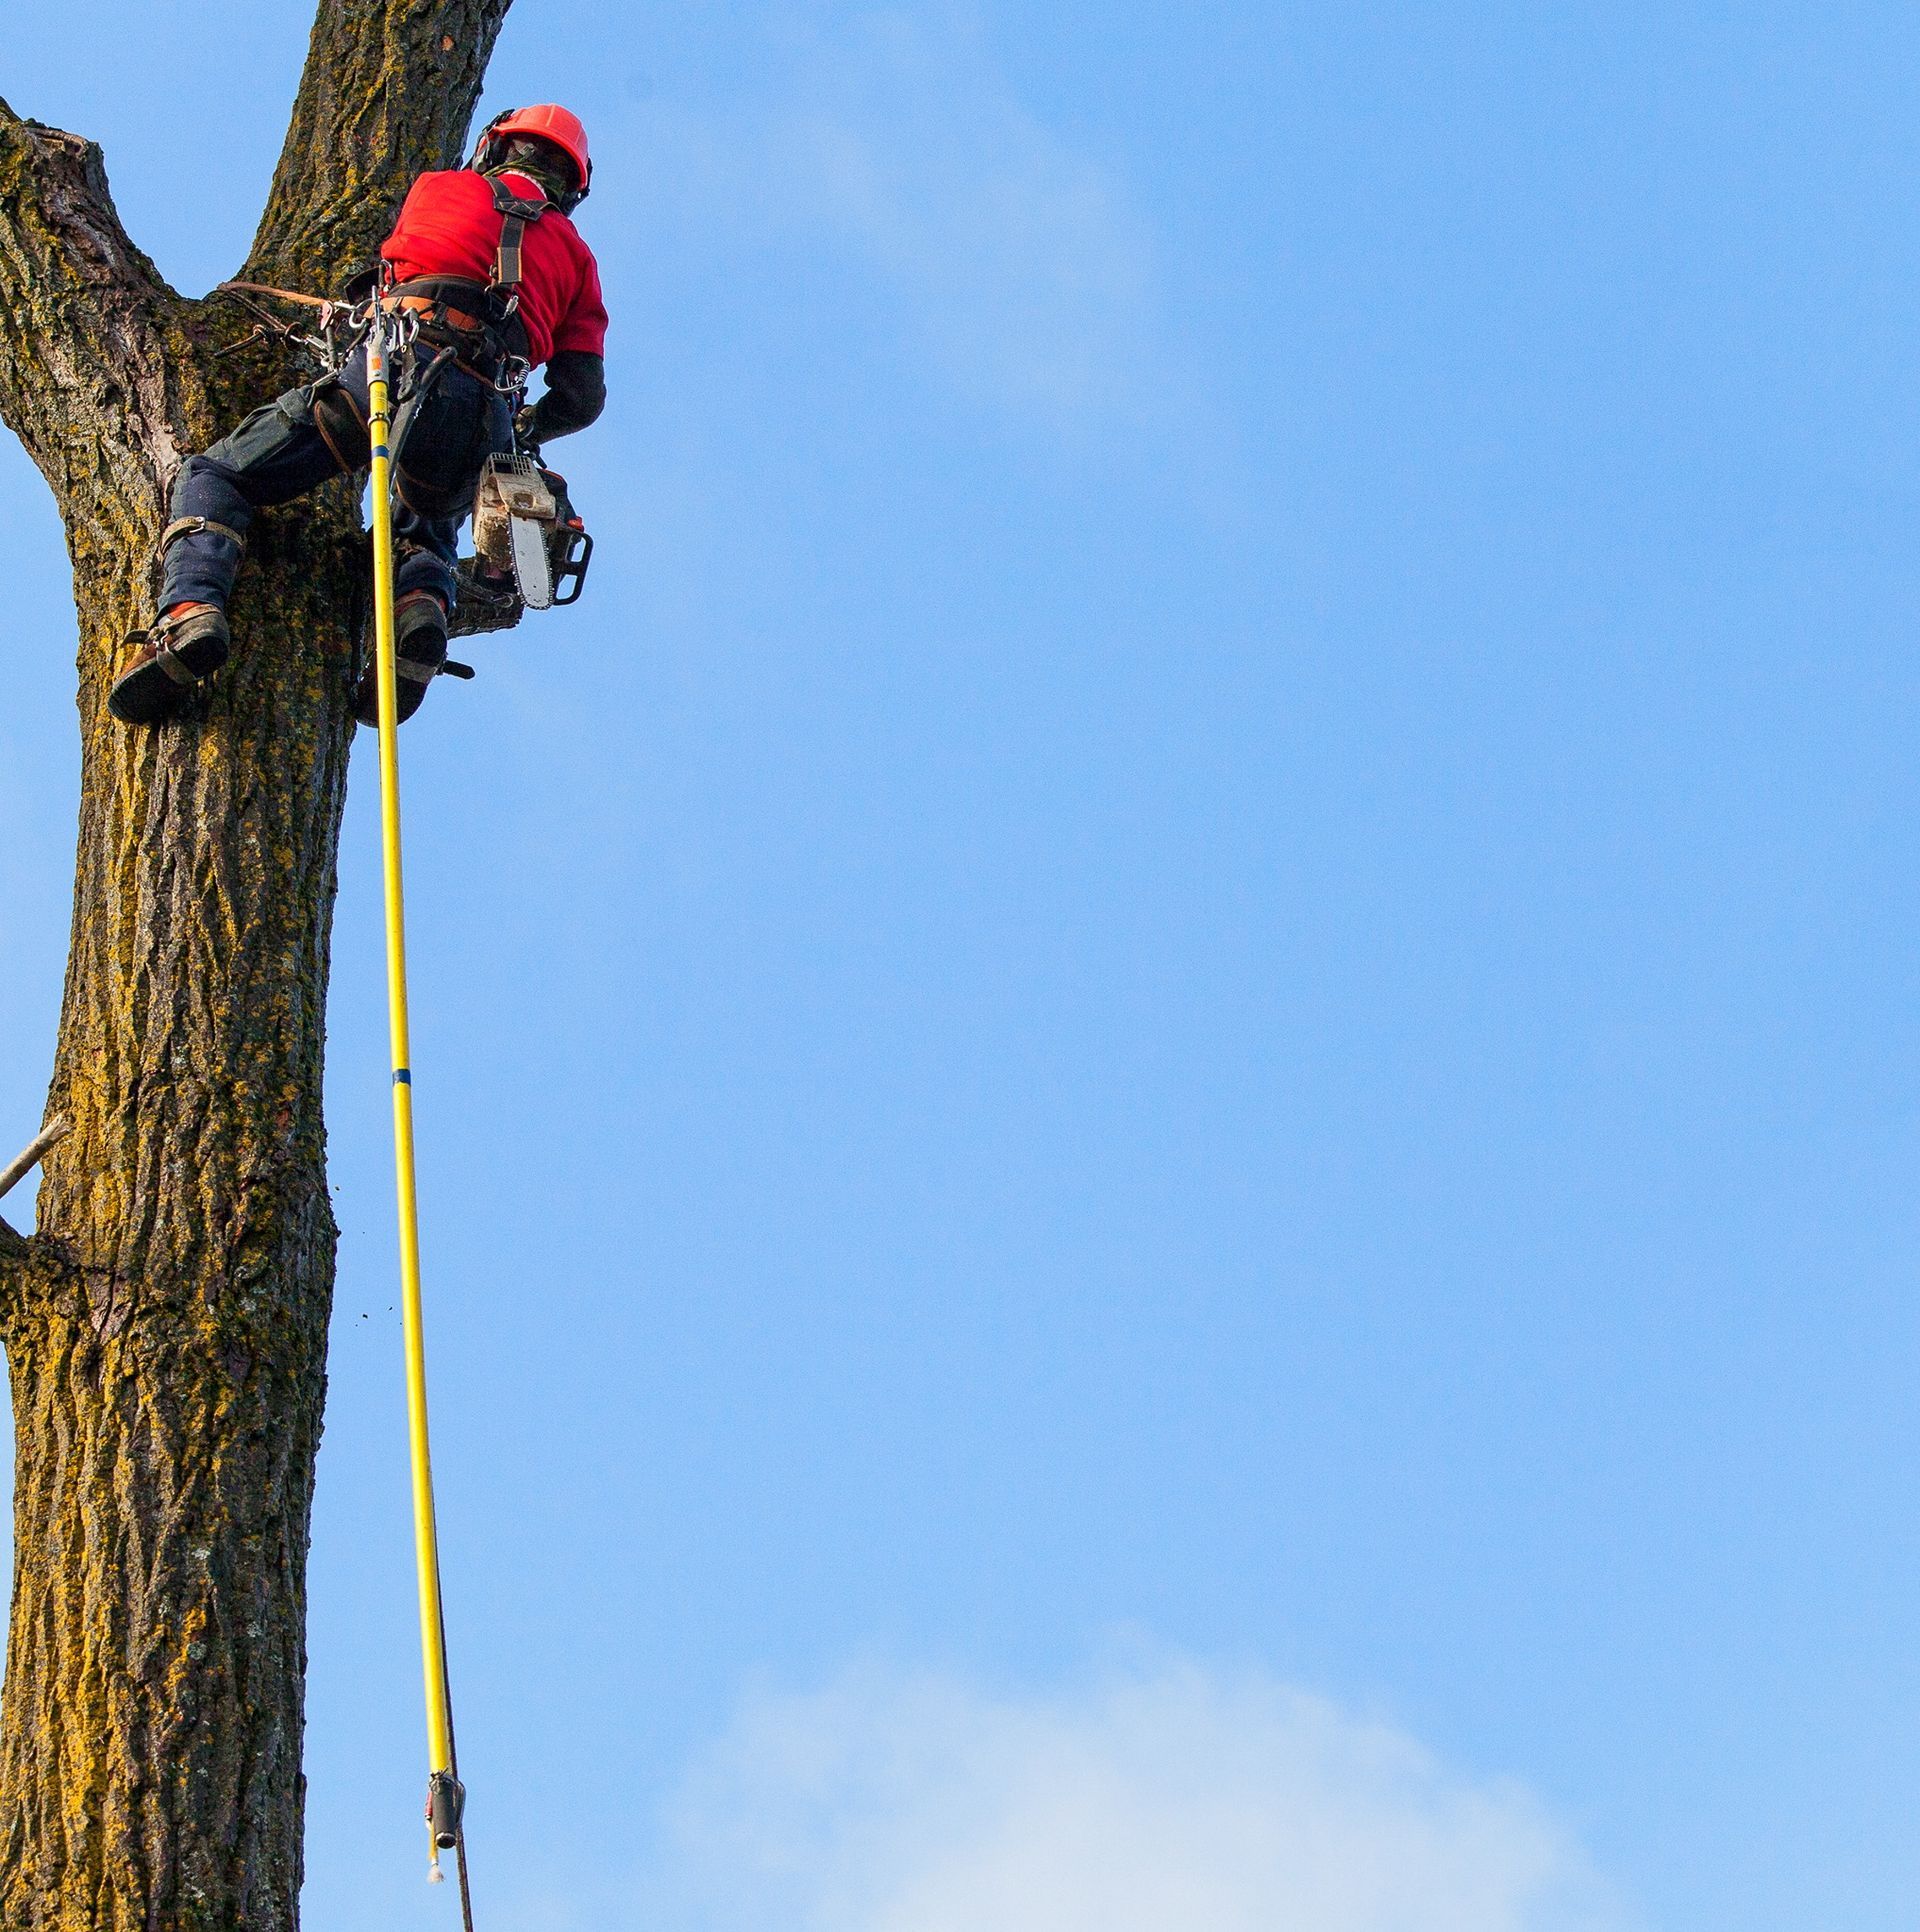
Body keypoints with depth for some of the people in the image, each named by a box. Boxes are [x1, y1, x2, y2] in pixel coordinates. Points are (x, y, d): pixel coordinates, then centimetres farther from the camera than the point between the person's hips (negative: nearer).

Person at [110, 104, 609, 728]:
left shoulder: (438, 187, 26)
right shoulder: (576, 257, 28)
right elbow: (582, 398, 19)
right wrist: (522, 430, 39)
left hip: (391, 366, -2)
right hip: (480, 412, 2)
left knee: (213, 479, 7)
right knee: (425, 539, 30)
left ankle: (189, 612, -23)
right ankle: (421, 609, -7)